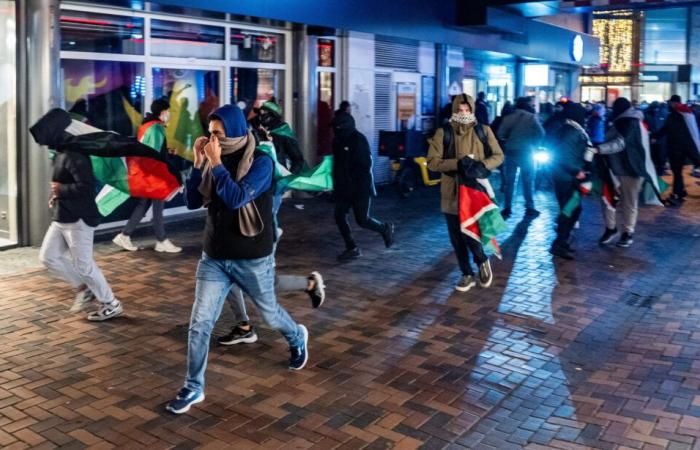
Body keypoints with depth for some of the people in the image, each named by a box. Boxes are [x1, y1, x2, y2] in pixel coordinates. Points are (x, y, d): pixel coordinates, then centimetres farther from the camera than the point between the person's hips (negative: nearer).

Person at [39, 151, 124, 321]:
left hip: (78, 219, -10)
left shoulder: (74, 156, -20)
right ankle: (84, 288, 22)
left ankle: (111, 305, 10)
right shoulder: (61, 155, 12)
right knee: (48, 257, 10)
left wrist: (61, 190, -17)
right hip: (61, 217, 10)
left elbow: (85, 187, -29)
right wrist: (56, 197, 9)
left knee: (83, 264, -3)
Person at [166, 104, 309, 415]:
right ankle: (193, 388, 13)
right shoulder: (214, 160, 0)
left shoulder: (260, 162, -15)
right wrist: (198, 164, -10)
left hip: (253, 259, -4)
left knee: (269, 314, 17)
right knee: (199, 324, -1)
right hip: (213, 258, 4)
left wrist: (216, 164, -25)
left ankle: (297, 338, 50)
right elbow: (192, 202, -1)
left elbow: (237, 198, -28)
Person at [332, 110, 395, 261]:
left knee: (362, 220, -1)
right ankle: (352, 249, 11)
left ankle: (385, 228, 28)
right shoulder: (338, 140, 6)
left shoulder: (359, 140, -16)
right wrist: (337, 182, 7)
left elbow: (366, 165, -19)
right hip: (343, 186, 7)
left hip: (361, 187, -7)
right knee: (339, 216, 0)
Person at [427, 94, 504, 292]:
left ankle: (482, 261, 21)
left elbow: (498, 156, 8)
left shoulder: (483, 130, 3)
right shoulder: (443, 132, -1)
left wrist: (483, 165, -12)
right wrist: (457, 163, -20)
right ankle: (467, 274, 26)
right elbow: (432, 162, -6)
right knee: (457, 237, 8)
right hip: (452, 191, 2)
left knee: (470, 234, -11)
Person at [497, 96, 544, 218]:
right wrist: (534, 144, 4)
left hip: (511, 151, 2)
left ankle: (507, 208, 6)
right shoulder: (531, 117, -5)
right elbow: (541, 133, -11)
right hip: (526, 152, -2)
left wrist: (510, 140, 11)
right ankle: (529, 208, 9)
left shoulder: (509, 117, 2)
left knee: (509, 181, 7)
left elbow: (501, 134, -7)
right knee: (527, 181, 8)